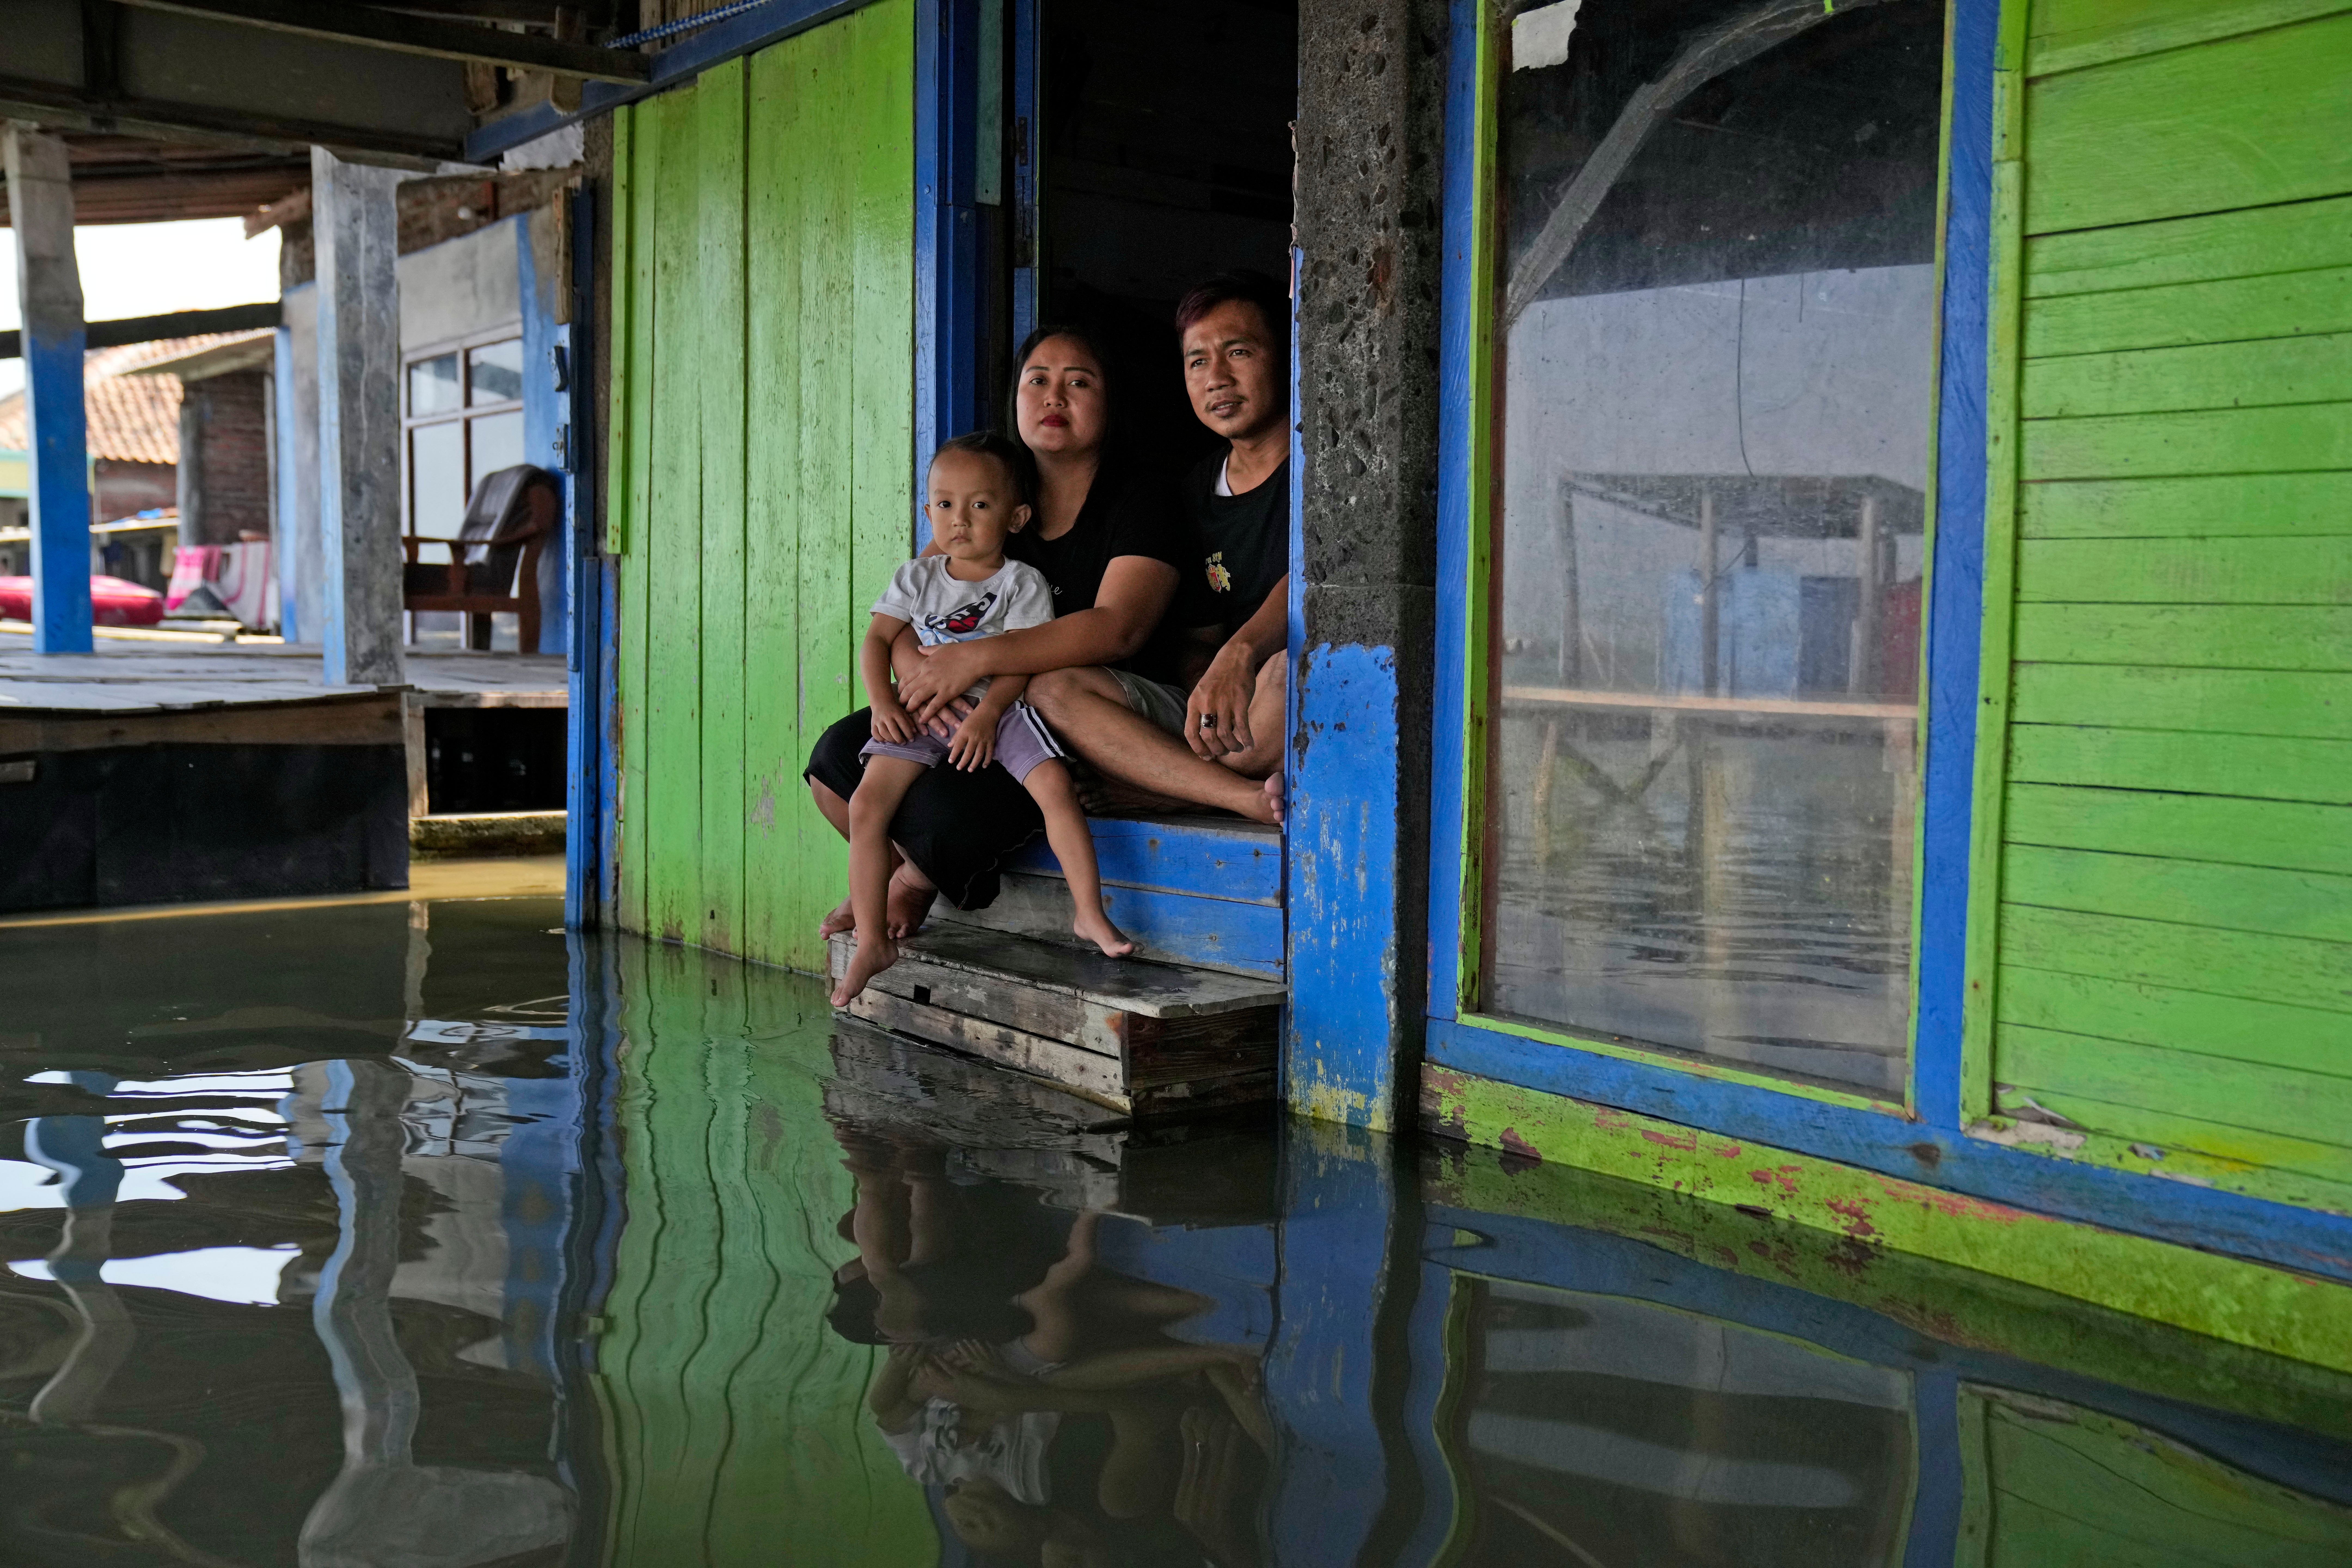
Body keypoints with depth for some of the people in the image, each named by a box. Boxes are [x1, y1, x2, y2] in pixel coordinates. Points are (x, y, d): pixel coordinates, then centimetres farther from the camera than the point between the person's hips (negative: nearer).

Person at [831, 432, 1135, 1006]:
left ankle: (1089, 913, -15)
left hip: (1000, 709, -3)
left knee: (1056, 786, -25)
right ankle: (872, 942, -6)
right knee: (867, 803, -13)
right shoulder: (917, 578, 11)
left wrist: (986, 714, -23)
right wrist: (882, 701, -8)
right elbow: (878, 639, 9)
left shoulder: (1022, 582, -1)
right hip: (922, 713, 3)